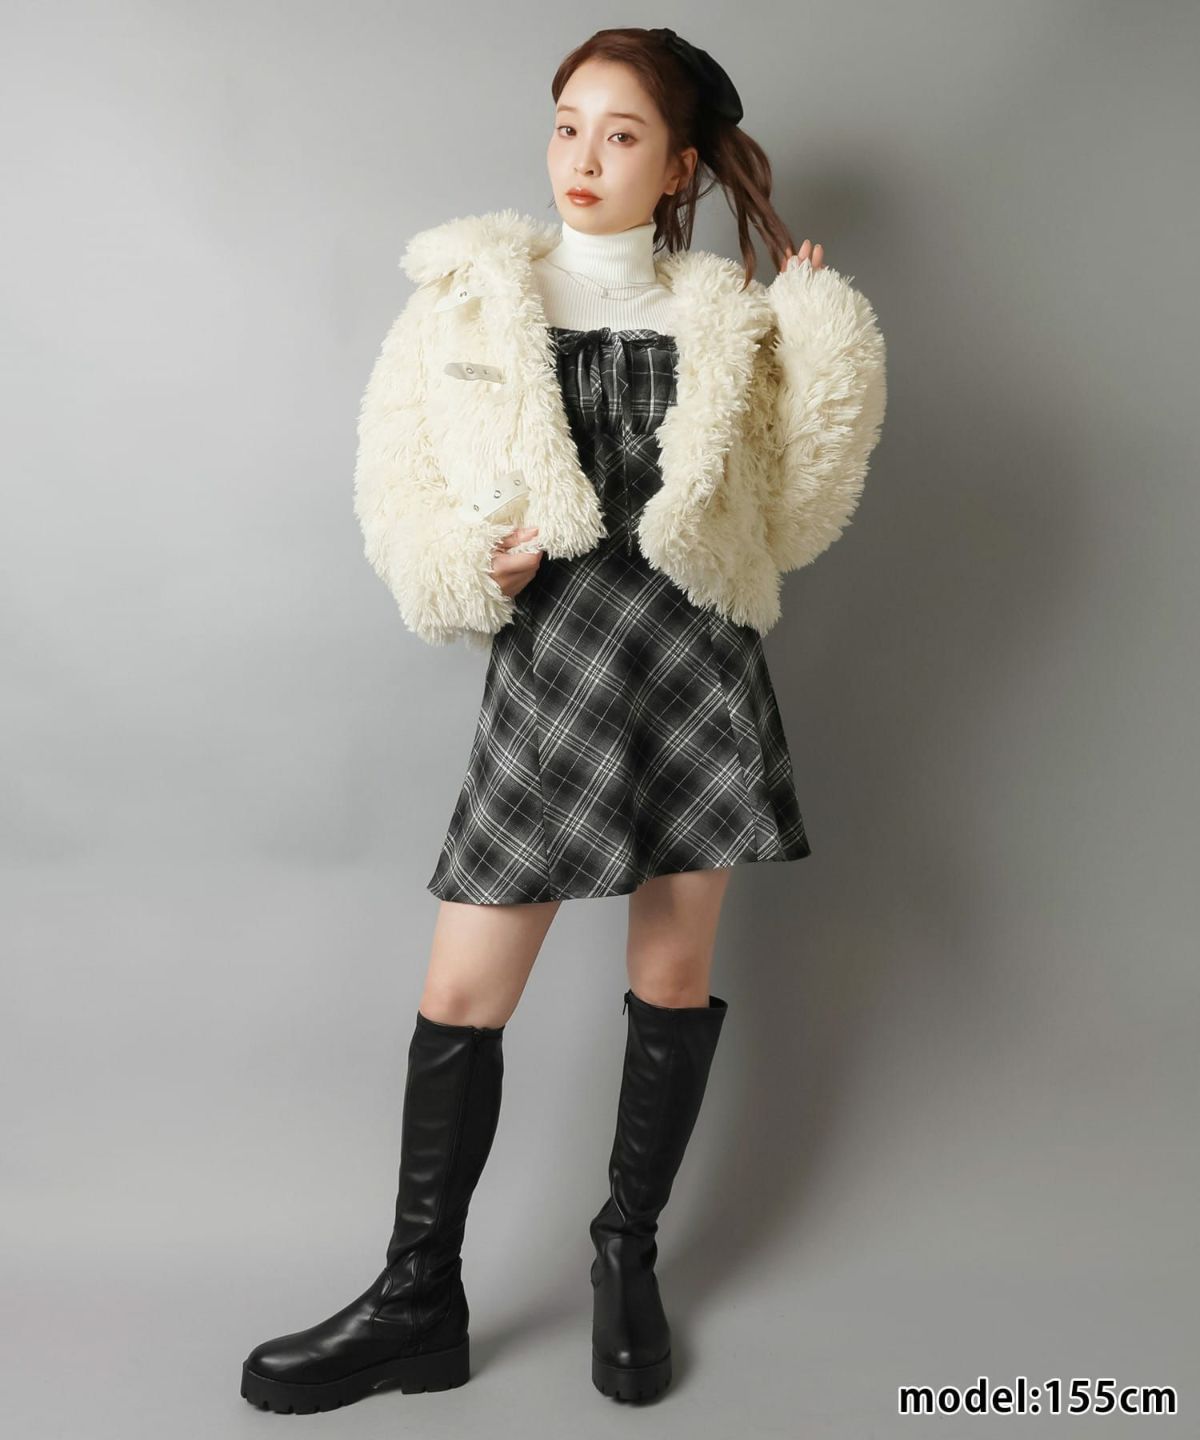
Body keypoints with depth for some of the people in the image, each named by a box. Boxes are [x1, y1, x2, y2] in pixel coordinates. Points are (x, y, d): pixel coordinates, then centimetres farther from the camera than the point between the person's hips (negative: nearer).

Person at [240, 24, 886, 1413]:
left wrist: (825, 342, 1)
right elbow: (399, 489, 4)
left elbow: (782, 517, 8)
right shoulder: (469, 299, 5)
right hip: (549, 663, -1)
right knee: (462, 996, 0)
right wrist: (471, 567, -16)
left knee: (675, 972, 9)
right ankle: (418, 1302, 18)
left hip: (698, 663, 2)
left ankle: (627, 1258, 29)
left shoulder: (724, 321, 8)